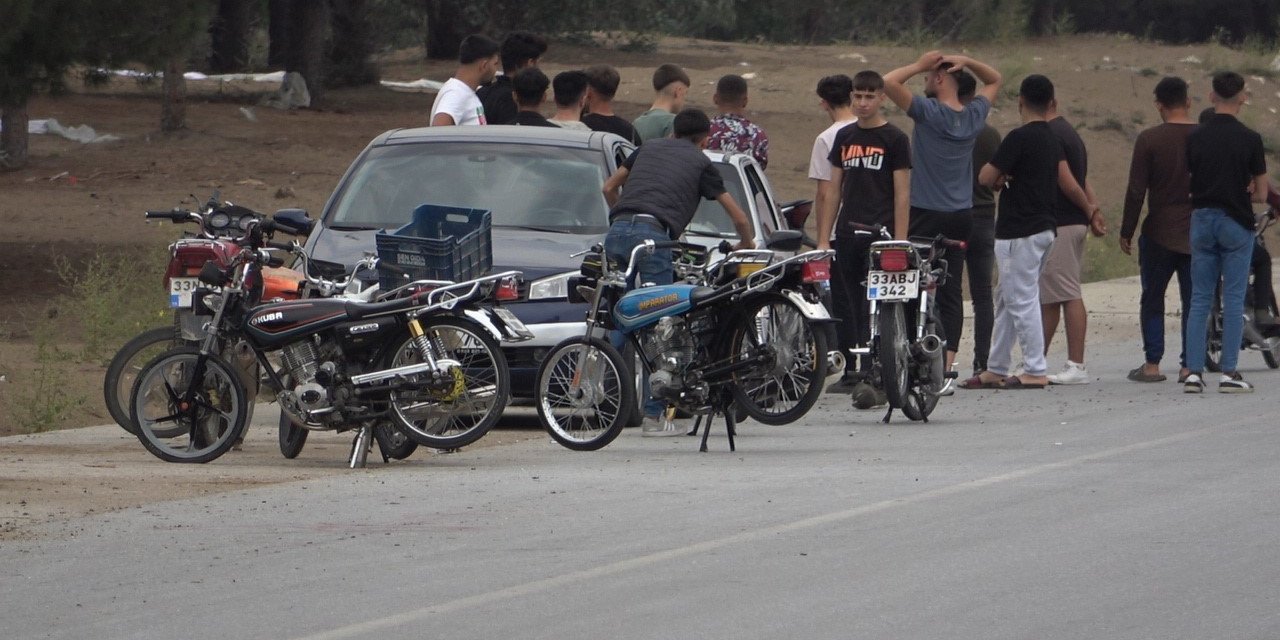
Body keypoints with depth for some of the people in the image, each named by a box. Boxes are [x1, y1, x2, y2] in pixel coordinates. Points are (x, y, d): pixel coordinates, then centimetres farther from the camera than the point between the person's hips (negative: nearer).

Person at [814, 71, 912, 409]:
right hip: (848, 237, 6)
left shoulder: (894, 139, 0)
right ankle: (878, 381, 11)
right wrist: (823, 239, 11)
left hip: (880, 234, -6)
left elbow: (902, 194, -3)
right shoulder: (844, 137, 15)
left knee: (874, 308, -13)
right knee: (855, 311, 6)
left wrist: (900, 242, -10)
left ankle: (868, 378, -19)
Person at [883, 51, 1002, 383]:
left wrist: (919, 65, -5)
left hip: (927, 216, -6)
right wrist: (967, 62, 6)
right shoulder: (973, 116, 5)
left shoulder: (928, 112, -13)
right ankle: (946, 368, 0)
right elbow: (995, 80, 23)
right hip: (962, 216, 6)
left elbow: (888, 82, -19)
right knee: (952, 292, 3)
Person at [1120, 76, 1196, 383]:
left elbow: (1136, 191, -8)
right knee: (1193, 301, 7)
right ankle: (1189, 365, 2)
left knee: (1152, 300, 8)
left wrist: (1126, 232, 1)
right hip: (1197, 236, 2)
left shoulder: (1149, 140, -8)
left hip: (1159, 233, -2)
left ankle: (1152, 364, 3)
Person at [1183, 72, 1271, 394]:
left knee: (1200, 298, 7)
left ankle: (1194, 370, 1)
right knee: (1233, 299, 1)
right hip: (1236, 222, -3)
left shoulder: (1195, 137, 0)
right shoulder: (1249, 139, -7)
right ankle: (1229, 372, -2)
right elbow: (1261, 194, -3)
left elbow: (1187, 183, 4)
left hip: (1201, 219, 3)